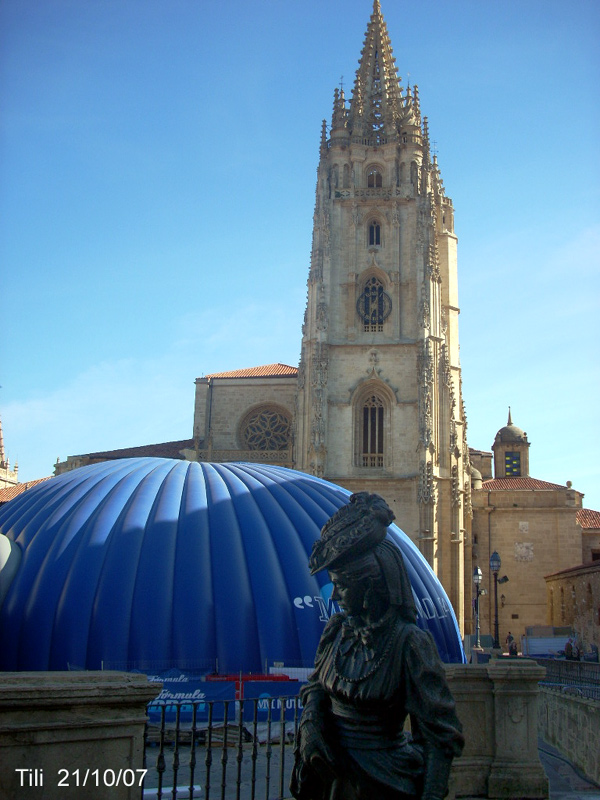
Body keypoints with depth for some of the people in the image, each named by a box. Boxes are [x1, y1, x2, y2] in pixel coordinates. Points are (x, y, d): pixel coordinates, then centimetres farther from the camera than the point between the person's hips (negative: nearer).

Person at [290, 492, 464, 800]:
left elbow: (440, 736, -16)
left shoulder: (410, 642, -18)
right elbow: (316, 686, 13)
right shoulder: (337, 629, 0)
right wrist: (310, 726, -7)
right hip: (332, 775, 6)